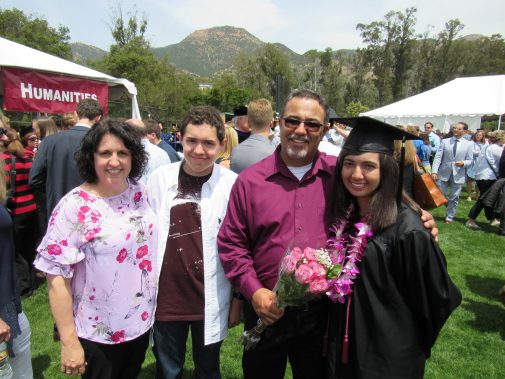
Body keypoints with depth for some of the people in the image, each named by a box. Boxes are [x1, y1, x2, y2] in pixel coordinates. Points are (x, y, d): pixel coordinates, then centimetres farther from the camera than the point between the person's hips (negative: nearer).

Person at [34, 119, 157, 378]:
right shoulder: (74, 206, -20)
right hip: (97, 334, -5)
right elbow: (57, 277, -18)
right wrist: (69, 343, -15)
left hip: (142, 321, 5)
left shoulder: (140, 192, -5)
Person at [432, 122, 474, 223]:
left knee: (454, 198, 8)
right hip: (443, 174, 0)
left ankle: (449, 217, 21)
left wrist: (463, 163, -21)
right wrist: (434, 171, -14)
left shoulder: (469, 144, 3)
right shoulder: (445, 141, 3)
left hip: (458, 175, 0)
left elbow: (470, 160, 3)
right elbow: (438, 157, -3)